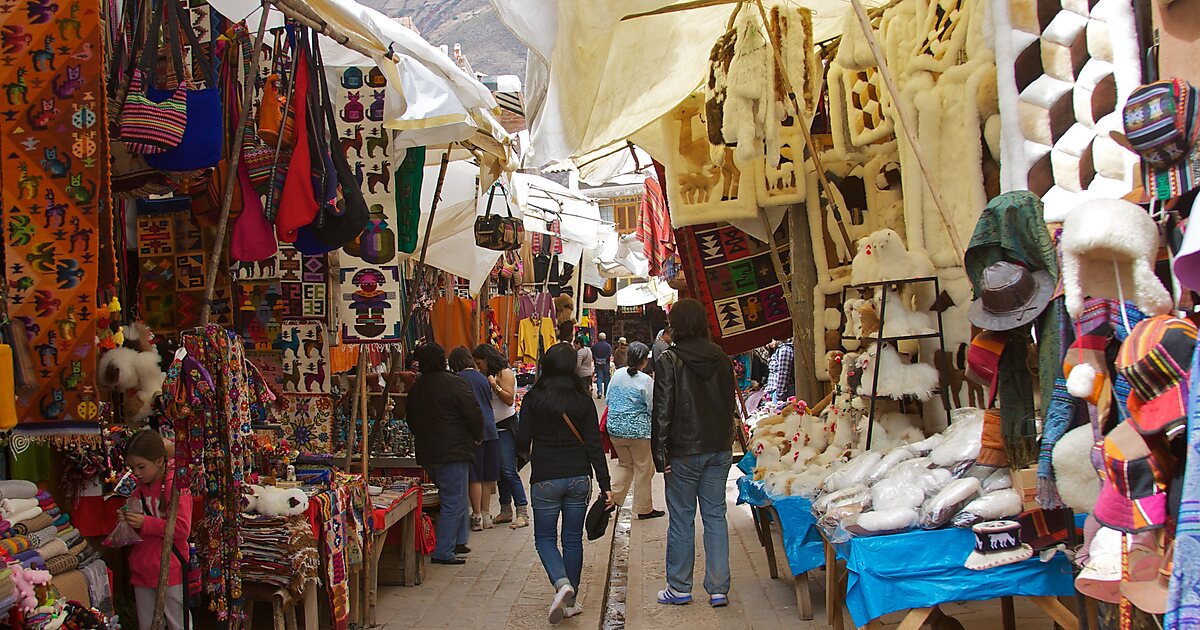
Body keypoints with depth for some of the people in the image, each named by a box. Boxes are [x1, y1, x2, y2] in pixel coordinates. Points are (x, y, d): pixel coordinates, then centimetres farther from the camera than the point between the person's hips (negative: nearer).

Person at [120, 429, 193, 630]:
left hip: (170, 571, -7)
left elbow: (182, 529, -20)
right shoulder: (138, 487, 10)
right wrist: (127, 520, 2)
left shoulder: (177, 487, -14)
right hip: (141, 570, 8)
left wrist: (146, 523, -21)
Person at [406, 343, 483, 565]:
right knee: (454, 502, -3)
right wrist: (477, 437, 3)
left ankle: (458, 540, 27)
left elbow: (411, 420, 21)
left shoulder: (415, 388, 11)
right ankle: (443, 552, -5)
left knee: (453, 497, 22)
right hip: (453, 452, -8)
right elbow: (473, 413, -13)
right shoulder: (452, 383, -12)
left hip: (426, 453, 8)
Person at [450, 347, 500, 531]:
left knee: (474, 476, 0)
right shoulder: (483, 378, 12)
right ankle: (486, 515, 16)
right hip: (490, 429, 5)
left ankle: (477, 516, 2)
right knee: (487, 475, 11)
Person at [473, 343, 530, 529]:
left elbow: (509, 399, -16)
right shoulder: (489, 376, 16)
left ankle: (523, 512, -11)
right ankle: (506, 511, 15)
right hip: (493, 428, 8)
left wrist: (494, 386, -22)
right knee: (499, 471, 9)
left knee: (509, 471, -12)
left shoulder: (505, 373, -8)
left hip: (506, 427, -8)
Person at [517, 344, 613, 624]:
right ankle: (569, 602, 17)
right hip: (579, 477, 2)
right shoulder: (583, 400, -1)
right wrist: (605, 485, -1)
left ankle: (562, 584, -15)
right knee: (573, 539, 12)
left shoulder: (533, 398, -6)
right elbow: (594, 444, -3)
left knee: (545, 538, 10)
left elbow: (522, 441, -6)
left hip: (545, 479, -2)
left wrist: (528, 453, 19)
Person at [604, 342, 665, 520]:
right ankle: (644, 508, 17)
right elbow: (653, 408, -12)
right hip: (638, 430, -5)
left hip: (615, 428, 5)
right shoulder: (647, 381, -15)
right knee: (643, 468, 9)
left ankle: (611, 497, 10)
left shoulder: (617, 374, 1)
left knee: (625, 464, 21)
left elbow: (608, 400, 9)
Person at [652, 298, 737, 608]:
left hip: (684, 452, -4)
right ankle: (718, 589, 11)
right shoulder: (722, 359, 4)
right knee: (715, 516, 9)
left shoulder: (669, 361, -11)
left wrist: (660, 454, -9)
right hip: (719, 449, 5)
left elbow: (663, 411, -13)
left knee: (681, 519, 6)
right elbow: (731, 405, 12)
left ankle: (679, 588, 16)